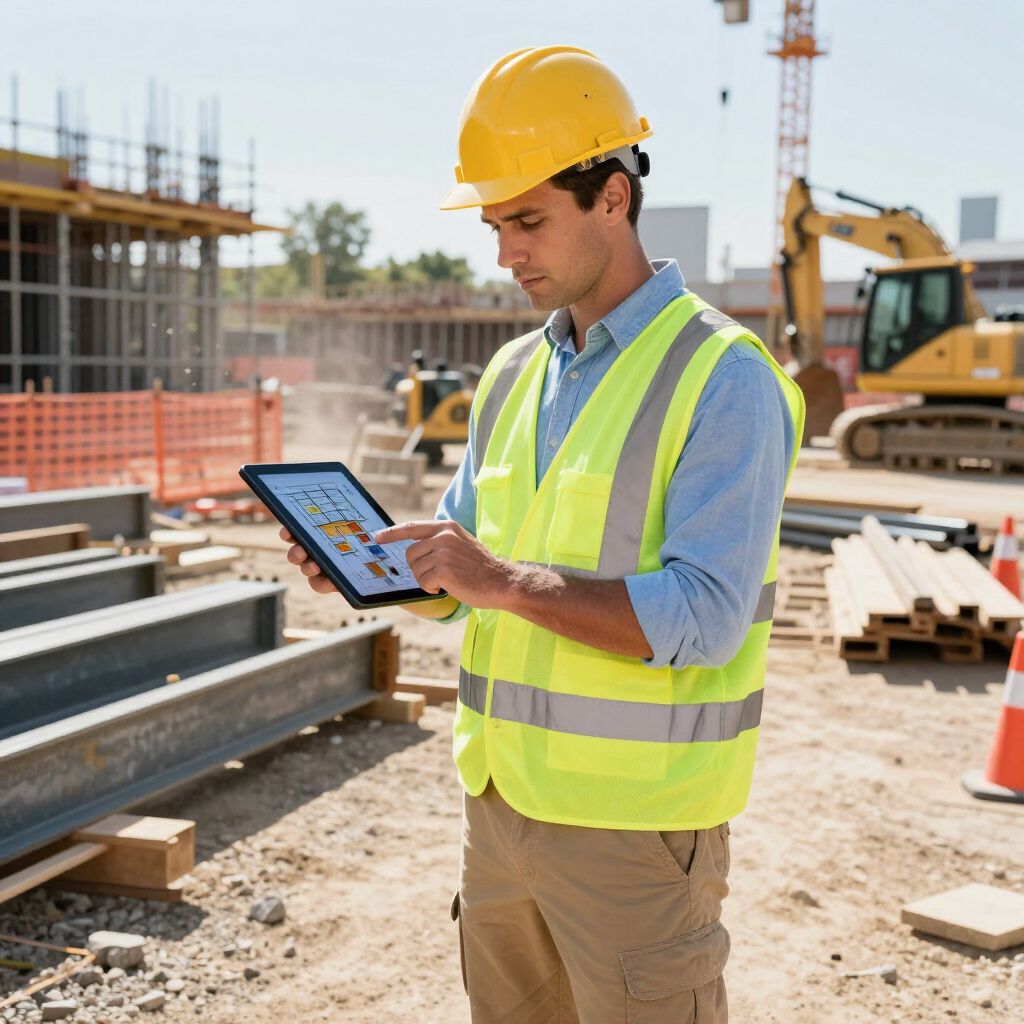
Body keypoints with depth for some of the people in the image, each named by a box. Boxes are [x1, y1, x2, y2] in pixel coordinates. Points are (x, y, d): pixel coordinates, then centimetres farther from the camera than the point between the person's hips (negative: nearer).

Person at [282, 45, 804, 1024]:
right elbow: (455, 580, 15)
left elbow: (703, 620, -21)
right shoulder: (512, 375, 10)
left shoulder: (724, 380, -13)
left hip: (633, 821, -7)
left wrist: (503, 581, -24)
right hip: (502, 795, 7)